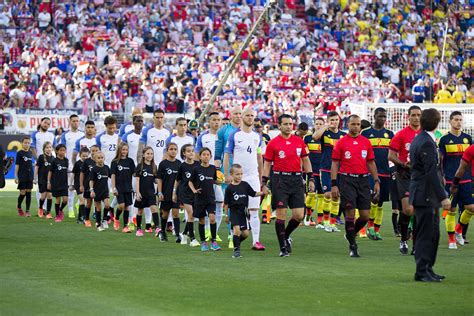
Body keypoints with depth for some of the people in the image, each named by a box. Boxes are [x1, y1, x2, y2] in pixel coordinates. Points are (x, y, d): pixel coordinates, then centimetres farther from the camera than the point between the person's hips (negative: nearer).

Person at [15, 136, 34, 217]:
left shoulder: (30, 152, 9)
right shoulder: (19, 153, -5)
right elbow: (17, 165, -5)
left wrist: (33, 176, 16)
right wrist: (16, 176, -10)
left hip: (30, 176, 4)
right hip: (22, 176, -4)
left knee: (28, 193, 2)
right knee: (23, 193, -4)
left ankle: (27, 211, 5)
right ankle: (19, 206, 23)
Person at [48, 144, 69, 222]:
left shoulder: (66, 160, 5)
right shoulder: (54, 161, -7)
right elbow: (50, 172, -2)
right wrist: (49, 182, -4)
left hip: (64, 183, 3)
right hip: (56, 183, -3)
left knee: (65, 199, -6)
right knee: (58, 199, 1)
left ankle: (61, 210, 24)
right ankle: (57, 216, 14)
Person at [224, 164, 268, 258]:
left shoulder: (245, 185, 3)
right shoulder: (229, 188, -5)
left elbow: (253, 194, 10)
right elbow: (226, 203, 0)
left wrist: (262, 193, -5)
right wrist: (226, 215, 2)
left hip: (243, 211, 4)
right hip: (234, 211, -4)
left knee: (245, 233, 5)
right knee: (237, 229, -20)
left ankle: (236, 242, 33)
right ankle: (236, 249, -9)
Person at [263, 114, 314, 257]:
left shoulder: (299, 141, 8)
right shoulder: (273, 143, -1)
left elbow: (306, 161, 14)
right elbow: (267, 164, 3)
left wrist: (311, 179, 9)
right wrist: (264, 183, -3)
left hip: (296, 180, 3)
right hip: (280, 179, -3)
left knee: (299, 215, -1)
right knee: (281, 214, -4)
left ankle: (286, 236, 26)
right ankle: (283, 247, 3)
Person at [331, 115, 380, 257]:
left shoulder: (366, 142, 9)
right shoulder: (341, 143, 1)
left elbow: (371, 163, 14)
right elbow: (335, 164, 1)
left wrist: (376, 181, 7)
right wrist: (334, 185, -6)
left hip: (363, 180, 3)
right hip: (347, 180, -3)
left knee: (365, 215, 0)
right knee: (350, 213, -6)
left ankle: (352, 233, 28)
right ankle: (352, 246, 4)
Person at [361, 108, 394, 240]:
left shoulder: (389, 134, 12)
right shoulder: (366, 133, 2)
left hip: (385, 172, 4)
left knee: (380, 202, 6)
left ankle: (376, 230, 13)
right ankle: (370, 225, -1)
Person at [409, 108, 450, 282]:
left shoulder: (418, 140, 14)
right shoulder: (427, 143, -18)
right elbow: (432, 173, -23)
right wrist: (443, 197, -23)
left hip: (421, 194, 10)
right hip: (425, 196, -10)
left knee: (433, 233, 15)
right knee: (426, 234, -5)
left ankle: (428, 269, 21)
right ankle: (422, 272, -1)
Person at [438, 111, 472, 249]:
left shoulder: (467, 138, 9)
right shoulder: (445, 139, 0)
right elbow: (440, 160, 2)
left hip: (465, 180, 3)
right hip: (450, 180, -3)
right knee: (451, 210, -1)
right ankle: (451, 239, 7)